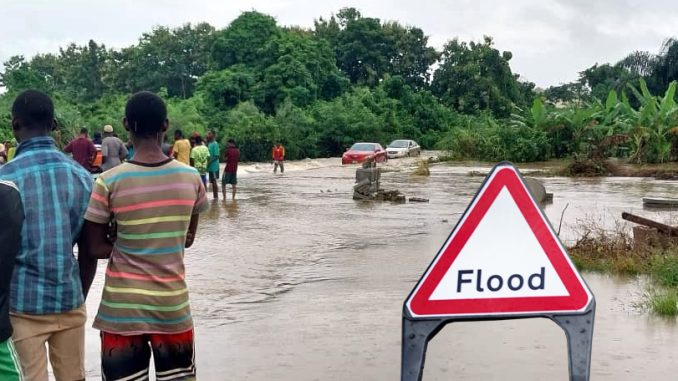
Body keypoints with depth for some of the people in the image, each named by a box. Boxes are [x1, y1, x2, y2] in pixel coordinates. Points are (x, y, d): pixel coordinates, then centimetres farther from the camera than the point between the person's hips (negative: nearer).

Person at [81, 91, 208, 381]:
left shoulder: (109, 182, -12)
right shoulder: (190, 178, -4)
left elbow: (95, 248, -6)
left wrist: (129, 246, 3)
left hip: (121, 308, -2)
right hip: (173, 305, 2)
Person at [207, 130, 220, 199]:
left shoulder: (215, 144, -13)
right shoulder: (209, 144, 14)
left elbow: (216, 156, -18)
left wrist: (209, 162, -21)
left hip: (214, 166, -9)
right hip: (211, 167, 9)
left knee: (214, 181, -5)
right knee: (212, 182, 11)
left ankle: (216, 197, 1)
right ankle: (215, 197, 17)